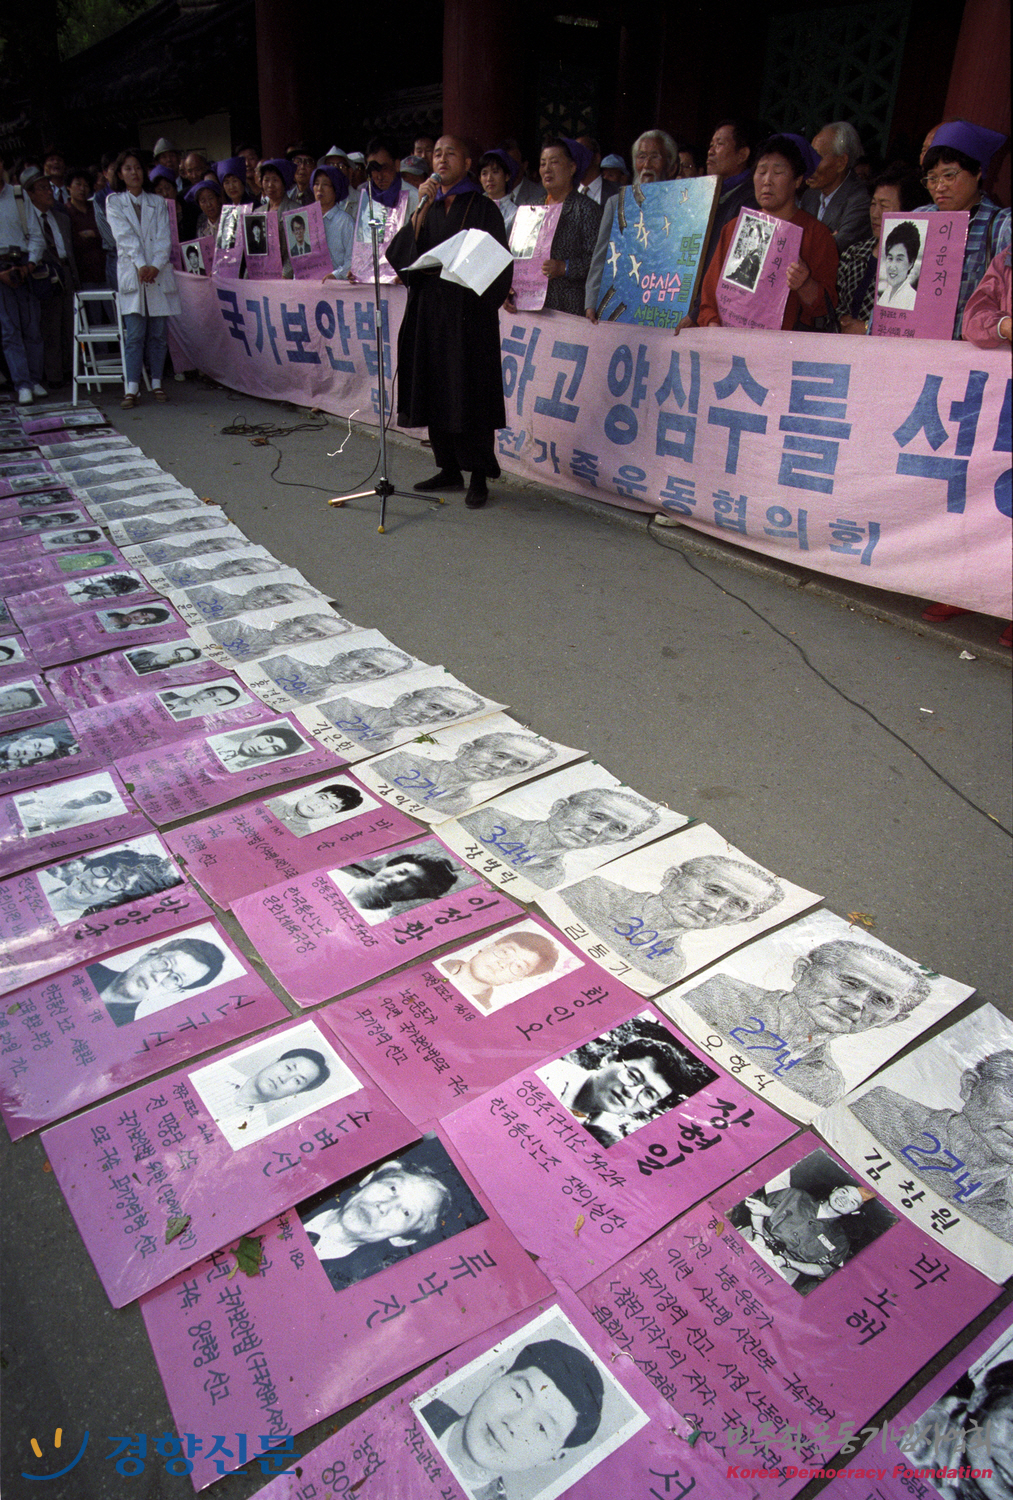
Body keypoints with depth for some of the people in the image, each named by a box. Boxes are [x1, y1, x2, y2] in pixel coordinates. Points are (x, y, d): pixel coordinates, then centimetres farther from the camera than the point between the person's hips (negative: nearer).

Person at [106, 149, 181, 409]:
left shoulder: (157, 203, 14)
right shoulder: (114, 202, 9)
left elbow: (164, 237, 3)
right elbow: (125, 237, -4)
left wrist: (156, 266, -13)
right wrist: (141, 265, -18)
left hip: (159, 272, 2)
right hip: (131, 272, -2)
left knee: (158, 333, 1)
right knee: (134, 334, -9)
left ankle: (156, 383, 9)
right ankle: (131, 389, -11)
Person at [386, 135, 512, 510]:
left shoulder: (483, 209, 2)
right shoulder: (427, 207, 15)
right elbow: (400, 254, 2)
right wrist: (420, 210, -8)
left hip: (467, 313, -5)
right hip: (429, 310, 6)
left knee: (469, 394, -7)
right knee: (435, 391, 7)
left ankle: (479, 476, -1)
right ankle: (449, 468, 17)